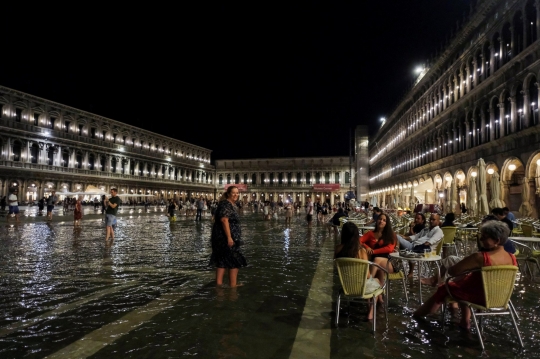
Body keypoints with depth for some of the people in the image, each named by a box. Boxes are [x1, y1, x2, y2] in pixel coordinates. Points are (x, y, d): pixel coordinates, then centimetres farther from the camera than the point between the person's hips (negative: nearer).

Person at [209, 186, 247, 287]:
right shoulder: (226, 204, -17)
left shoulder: (232, 205, 15)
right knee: (235, 260, -1)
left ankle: (219, 282, 17)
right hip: (225, 237, -10)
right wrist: (229, 237, -31)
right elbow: (224, 220, -27)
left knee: (222, 260, 12)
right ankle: (233, 284, 7)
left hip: (222, 237, 10)